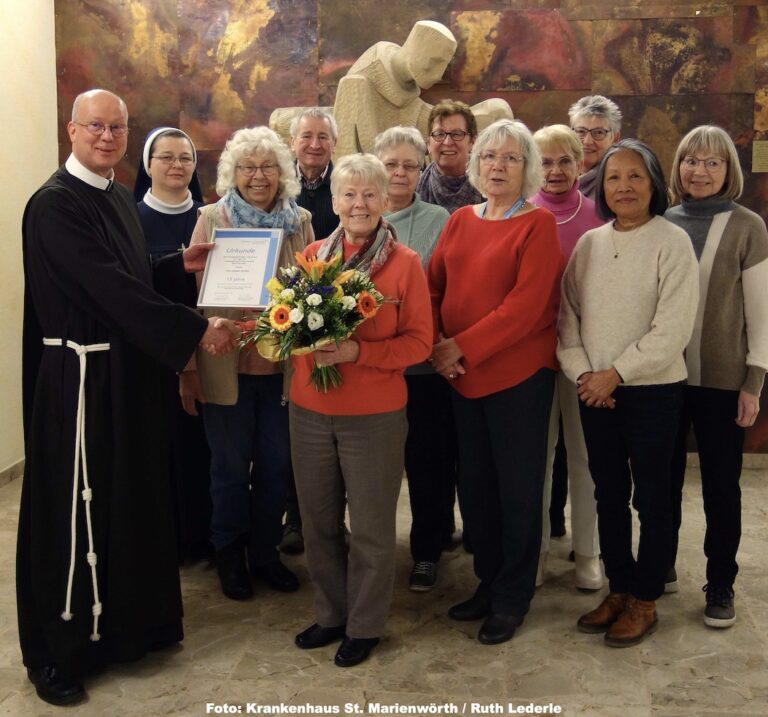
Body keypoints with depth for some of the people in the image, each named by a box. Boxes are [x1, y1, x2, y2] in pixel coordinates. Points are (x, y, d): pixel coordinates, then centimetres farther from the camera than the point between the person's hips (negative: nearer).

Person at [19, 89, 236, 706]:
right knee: (74, 507, 1)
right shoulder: (55, 203, -15)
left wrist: (179, 265, 5)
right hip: (79, 374, -8)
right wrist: (196, 330, -22)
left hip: (128, 370, 8)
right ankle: (57, 652, 16)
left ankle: (125, 620, 34)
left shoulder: (119, 197, 12)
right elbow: (108, 286, -23)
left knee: (129, 497, 16)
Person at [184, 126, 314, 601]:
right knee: (231, 467, 10)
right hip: (227, 365, -2)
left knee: (276, 465, 12)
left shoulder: (300, 221, 4)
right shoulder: (212, 219, -3)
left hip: (283, 366, 2)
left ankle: (265, 551, 30)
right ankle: (230, 555, 29)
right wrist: (189, 366, -5)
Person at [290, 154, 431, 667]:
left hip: (375, 414, -4)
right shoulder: (313, 255, 5)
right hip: (310, 410, 4)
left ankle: (365, 625, 27)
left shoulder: (405, 263, -6)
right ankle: (330, 614, 34)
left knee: (371, 526, 9)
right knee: (319, 520, 14)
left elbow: (418, 343, -7)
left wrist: (356, 351, -20)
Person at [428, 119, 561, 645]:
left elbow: (527, 304, -16)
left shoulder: (538, 225, -6)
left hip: (519, 373, -5)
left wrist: (462, 346, -17)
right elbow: (434, 286, 8)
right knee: (474, 482, 14)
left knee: (518, 487, 6)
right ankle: (489, 581, 32)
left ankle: (512, 598, 21)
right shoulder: (460, 221, 10)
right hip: (462, 375, 5)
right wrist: (436, 344, -8)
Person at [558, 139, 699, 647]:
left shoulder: (672, 243, -7)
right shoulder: (589, 244, 7)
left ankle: (645, 600, 20)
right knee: (608, 494, 13)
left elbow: (673, 329, -14)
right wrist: (582, 372, -6)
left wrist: (616, 373, -14)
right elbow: (569, 315, 7)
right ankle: (619, 589, 29)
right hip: (594, 391, 5)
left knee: (651, 497, 6)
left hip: (652, 390, -5)